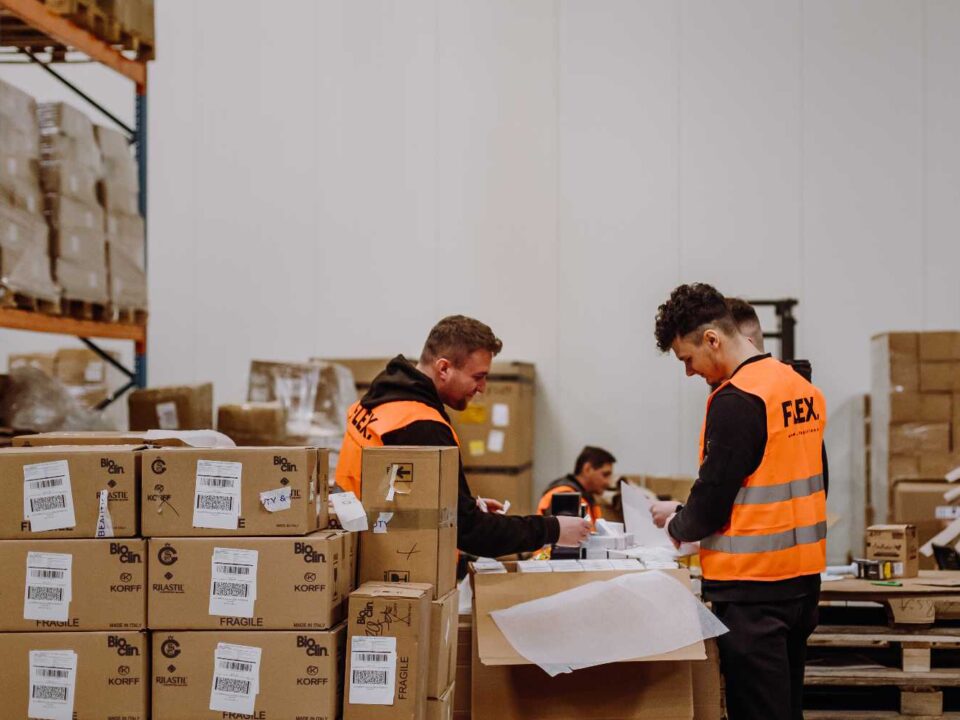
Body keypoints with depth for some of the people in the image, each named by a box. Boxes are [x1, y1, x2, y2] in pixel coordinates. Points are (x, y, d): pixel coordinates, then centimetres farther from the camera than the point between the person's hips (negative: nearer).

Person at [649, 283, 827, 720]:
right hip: (804, 576, 9)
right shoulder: (803, 388, 9)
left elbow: (712, 501, -16)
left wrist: (675, 523, 5)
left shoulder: (736, 399, -17)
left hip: (752, 585, -9)